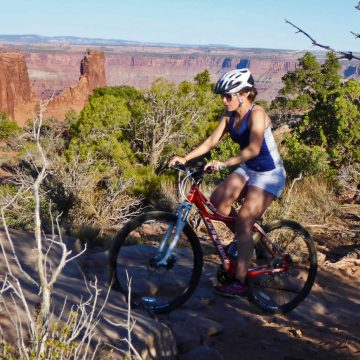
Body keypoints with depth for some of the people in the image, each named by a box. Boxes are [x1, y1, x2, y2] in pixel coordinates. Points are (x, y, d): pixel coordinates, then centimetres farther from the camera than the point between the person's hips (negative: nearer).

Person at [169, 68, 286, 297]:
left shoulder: (256, 114, -23)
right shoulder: (230, 115, 0)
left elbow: (254, 148, -37)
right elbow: (211, 141, -1)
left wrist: (224, 164, -48)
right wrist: (185, 158, -13)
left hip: (269, 174, -8)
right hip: (248, 169, 8)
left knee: (243, 222, -13)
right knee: (217, 200, -9)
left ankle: (239, 282, -4)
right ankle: (246, 239, 15)